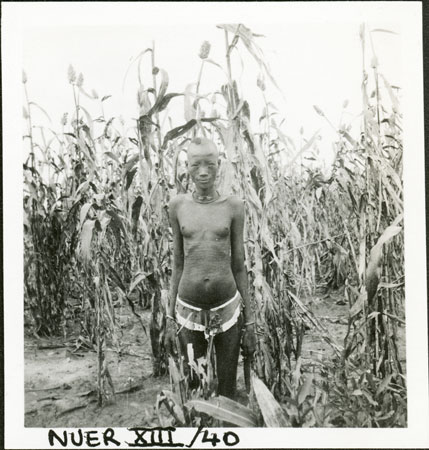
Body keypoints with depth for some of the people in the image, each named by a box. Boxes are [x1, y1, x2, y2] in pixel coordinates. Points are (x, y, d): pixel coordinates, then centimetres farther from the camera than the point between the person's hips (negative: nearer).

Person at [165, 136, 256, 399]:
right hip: (188, 309, 1)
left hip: (227, 307, -1)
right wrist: (170, 318, 7)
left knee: (227, 387, 8)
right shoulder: (178, 206, 1)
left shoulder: (234, 206, -2)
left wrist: (249, 320, 3)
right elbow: (178, 265, 7)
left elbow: (239, 266, 3)